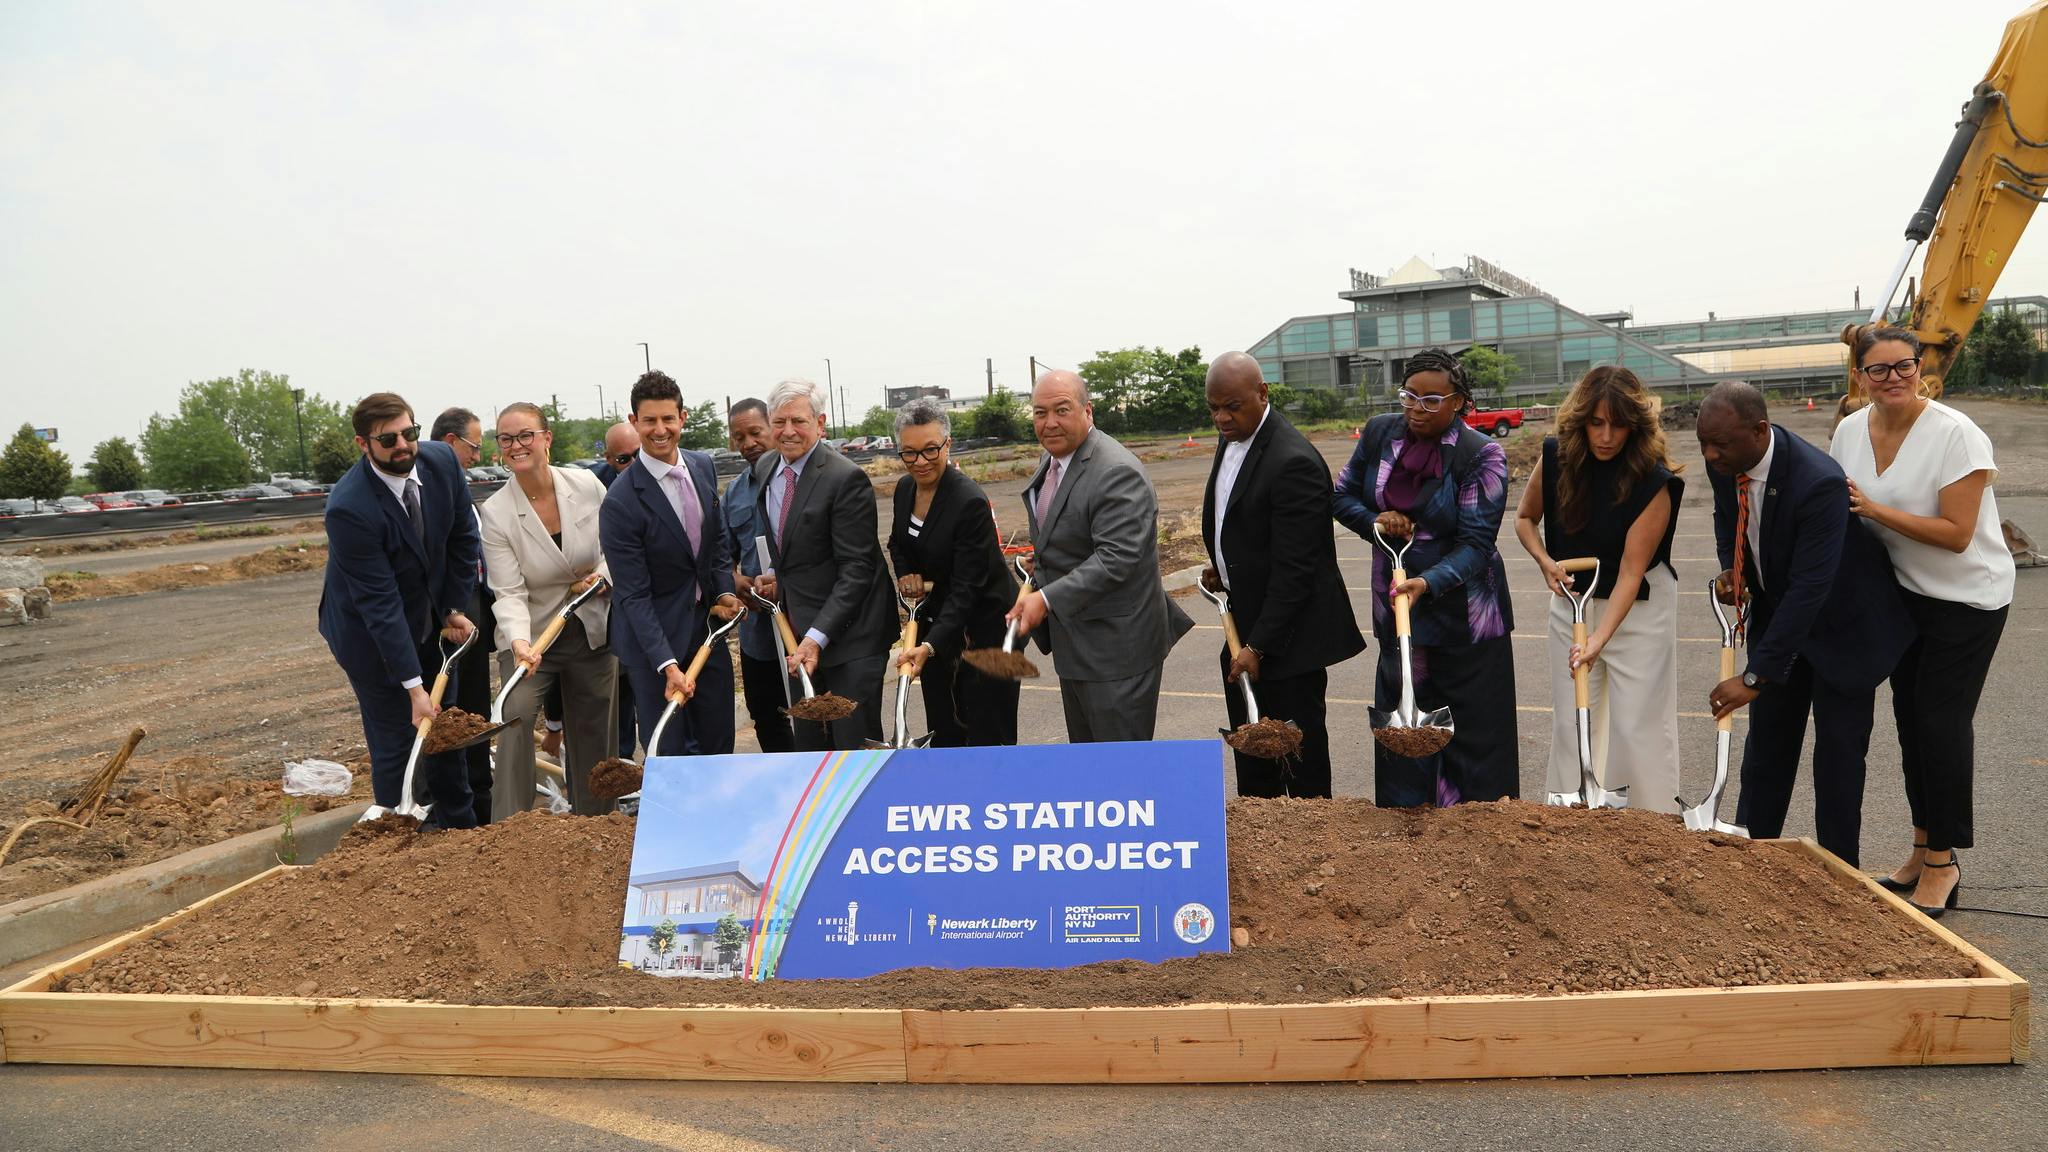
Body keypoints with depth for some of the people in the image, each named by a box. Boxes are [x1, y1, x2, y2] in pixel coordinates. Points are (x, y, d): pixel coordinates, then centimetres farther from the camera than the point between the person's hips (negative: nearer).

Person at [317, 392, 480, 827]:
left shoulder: (441, 460, -15)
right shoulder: (349, 508, -31)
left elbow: (463, 537, 0)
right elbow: (379, 603, -30)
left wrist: (454, 609, -2)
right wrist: (414, 686, -29)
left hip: (431, 623, 6)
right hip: (372, 633, -6)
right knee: (395, 744, 0)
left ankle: (460, 826, 33)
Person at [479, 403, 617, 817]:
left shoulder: (587, 485, -8)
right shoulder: (496, 512, -15)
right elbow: (510, 593, -19)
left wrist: (602, 574, -10)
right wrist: (519, 642, -35)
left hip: (591, 631, 2)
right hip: (531, 635, -2)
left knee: (593, 734, 9)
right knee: (515, 716, -24)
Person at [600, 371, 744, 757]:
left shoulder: (703, 467, 0)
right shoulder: (621, 500, -21)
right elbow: (634, 595, -20)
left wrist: (724, 592, -1)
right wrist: (667, 665, -26)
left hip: (706, 624, 6)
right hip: (652, 634, -6)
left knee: (719, 744, 13)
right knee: (668, 752, 2)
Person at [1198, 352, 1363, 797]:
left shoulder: (1294, 462, -23)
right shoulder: (1231, 439, 7)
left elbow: (1293, 569, -23)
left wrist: (1259, 645, -22)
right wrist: (1221, 567, 8)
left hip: (1288, 635, -9)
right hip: (1245, 626, 9)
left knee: (1301, 760, 3)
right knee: (1250, 754, 16)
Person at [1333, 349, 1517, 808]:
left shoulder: (1482, 455, -14)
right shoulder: (1379, 433, 0)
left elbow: (1476, 543, -17)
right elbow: (1343, 495, 11)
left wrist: (1428, 583, -33)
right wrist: (1374, 520, -11)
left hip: (1462, 610, -4)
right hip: (1396, 602, 4)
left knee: (1473, 726, 3)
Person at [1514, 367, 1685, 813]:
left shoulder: (1653, 482, -22)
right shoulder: (1556, 456, -11)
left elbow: (1630, 572, -24)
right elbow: (1525, 518, 6)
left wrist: (1599, 639, -33)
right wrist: (1545, 562, -14)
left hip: (1638, 608, -4)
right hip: (1572, 598, 4)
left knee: (1640, 723, -2)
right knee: (1570, 721, 10)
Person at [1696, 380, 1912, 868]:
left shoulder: (1819, 483, -36)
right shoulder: (1724, 463, -13)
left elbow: (1810, 589, -38)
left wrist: (1755, 676, -39)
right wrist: (1731, 568, -10)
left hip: (1840, 622, -6)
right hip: (1776, 614, 6)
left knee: (1838, 754, 1)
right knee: (1766, 742, 13)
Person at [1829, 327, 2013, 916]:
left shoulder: (1956, 435, -22)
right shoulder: (1850, 432, -3)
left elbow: (1957, 535, -24)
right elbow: (1840, 509, 12)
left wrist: (1874, 509, -27)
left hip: (1968, 597, -6)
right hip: (1905, 591, 6)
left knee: (1943, 719, -6)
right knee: (1910, 715, 12)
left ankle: (1942, 863, 7)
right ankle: (1923, 849, 26)